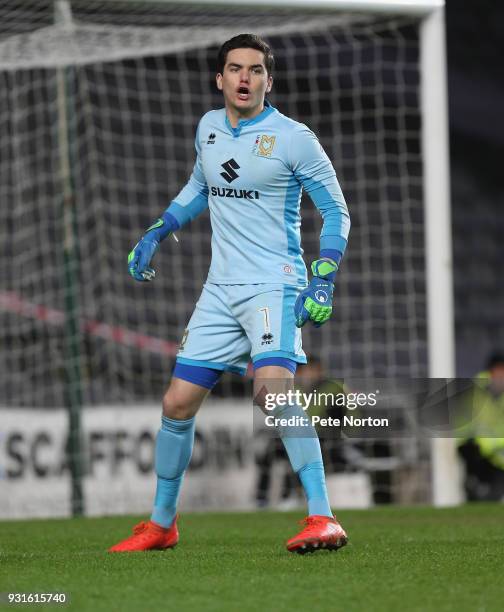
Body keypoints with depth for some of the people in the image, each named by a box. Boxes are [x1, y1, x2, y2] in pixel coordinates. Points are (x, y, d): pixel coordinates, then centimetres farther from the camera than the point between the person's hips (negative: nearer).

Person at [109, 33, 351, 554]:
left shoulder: (293, 138, -7)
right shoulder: (208, 127, 9)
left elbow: (335, 212, -2)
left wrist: (323, 282, -13)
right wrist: (156, 233, 21)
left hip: (274, 286, -6)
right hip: (220, 290, 6)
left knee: (273, 388, -29)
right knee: (177, 403, 6)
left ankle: (323, 520, -28)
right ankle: (161, 525, 24)